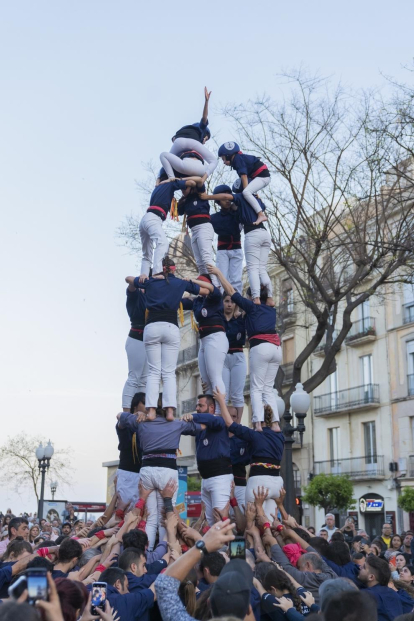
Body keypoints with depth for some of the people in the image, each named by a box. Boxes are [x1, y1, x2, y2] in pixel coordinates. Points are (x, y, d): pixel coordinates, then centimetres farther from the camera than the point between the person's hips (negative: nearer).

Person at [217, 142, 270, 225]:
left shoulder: (238, 158, -9)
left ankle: (261, 215, -35)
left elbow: (244, 176, -17)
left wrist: (245, 190, -21)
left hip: (263, 175, -11)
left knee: (246, 192, -27)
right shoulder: (238, 159, 19)